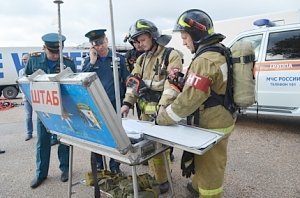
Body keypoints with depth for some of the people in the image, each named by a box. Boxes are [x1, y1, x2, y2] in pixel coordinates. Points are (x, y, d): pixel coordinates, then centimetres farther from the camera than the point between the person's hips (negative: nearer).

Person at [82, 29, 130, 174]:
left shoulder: (119, 58, 0)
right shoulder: (89, 61, 6)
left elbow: (126, 80, 2)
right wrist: (92, 62, -13)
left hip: (115, 104, -1)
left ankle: (114, 166, 27)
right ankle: (98, 167, 27)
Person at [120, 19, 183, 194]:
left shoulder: (172, 56, -8)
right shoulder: (142, 59, 14)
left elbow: (172, 84, -18)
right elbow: (134, 81, 10)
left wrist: (162, 108, -27)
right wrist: (128, 103, -2)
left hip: (162, 110, -7)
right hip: (145, 109, 7)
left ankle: (161, 180, 17)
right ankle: (156, 176, 32)